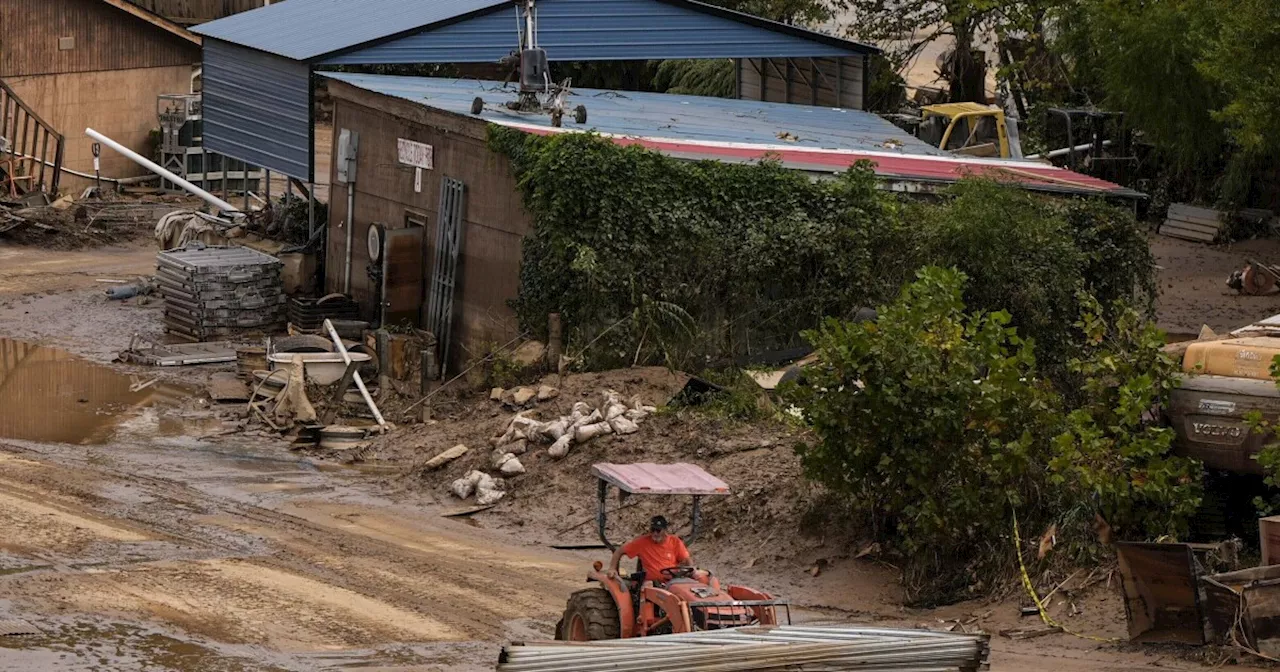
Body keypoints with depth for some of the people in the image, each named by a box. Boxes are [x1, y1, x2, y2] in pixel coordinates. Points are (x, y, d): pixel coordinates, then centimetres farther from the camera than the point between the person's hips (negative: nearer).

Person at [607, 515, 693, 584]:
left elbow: (687, 560, 7)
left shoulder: (675, 542, 3)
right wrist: (612, 569, -3)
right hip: (652, 582, 0)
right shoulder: (642, 542, 1)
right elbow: (620, 551, 8)